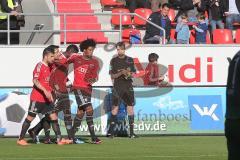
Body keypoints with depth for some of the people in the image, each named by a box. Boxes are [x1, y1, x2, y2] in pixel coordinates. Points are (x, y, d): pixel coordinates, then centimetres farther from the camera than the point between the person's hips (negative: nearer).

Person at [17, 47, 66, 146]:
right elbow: (35, 81, -23)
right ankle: (21, 139, 8)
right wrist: (45, 91, -30)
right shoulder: (40, 66, -13)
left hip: (46, 98, 8)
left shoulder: (48, 67, 11)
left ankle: (59, 139, -1)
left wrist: (49, 93, 15)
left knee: (53, 117, 1)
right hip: (37, 98, -8)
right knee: (30, 117, -1)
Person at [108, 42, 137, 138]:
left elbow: (133, 74, 8)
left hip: (128, 87, 1)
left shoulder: (130, 60, 9)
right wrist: (120, 73, -13)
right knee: (115, 107, -6)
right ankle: (111, 131, -4)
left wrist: (128, 74, -14)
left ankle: (131, 132, 2)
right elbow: (112, 76, 3)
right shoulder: (114, 61, 6)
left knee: (130, 107, -1)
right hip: (117, 86, -1)